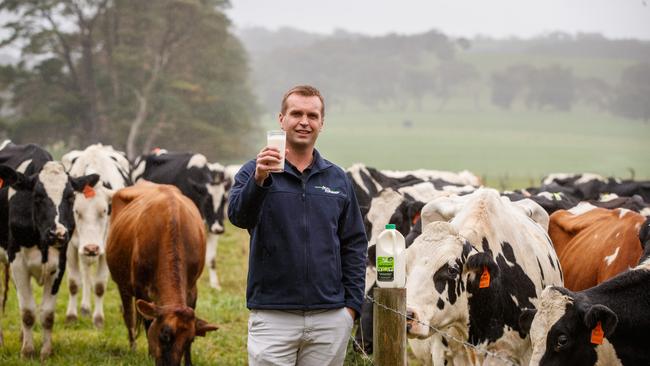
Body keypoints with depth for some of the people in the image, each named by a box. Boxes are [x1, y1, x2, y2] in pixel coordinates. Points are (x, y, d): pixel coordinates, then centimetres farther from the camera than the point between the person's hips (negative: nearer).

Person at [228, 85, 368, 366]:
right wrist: (259, 180, -35)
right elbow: (239, 216, -17)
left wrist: (352, 305, 3)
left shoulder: (338, 179, 11)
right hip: (272, 317, -3)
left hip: (330, 318, 3)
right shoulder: (254, 173, 2)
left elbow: (354, 245, 12)